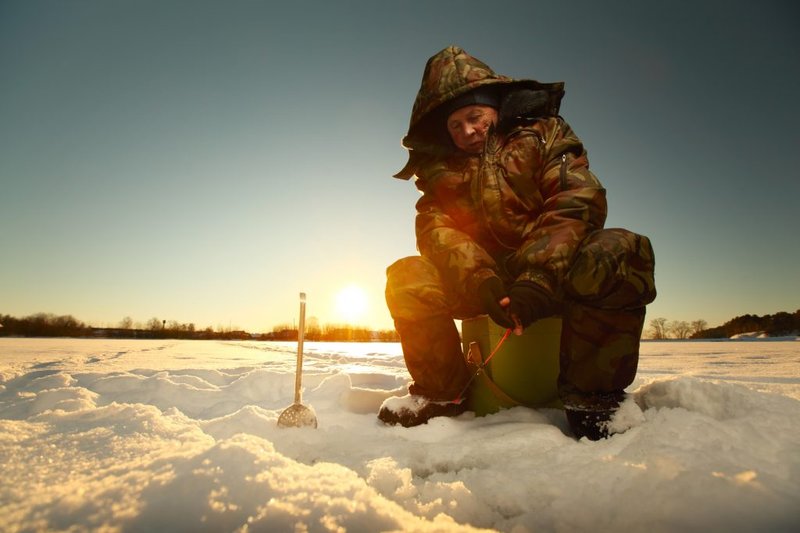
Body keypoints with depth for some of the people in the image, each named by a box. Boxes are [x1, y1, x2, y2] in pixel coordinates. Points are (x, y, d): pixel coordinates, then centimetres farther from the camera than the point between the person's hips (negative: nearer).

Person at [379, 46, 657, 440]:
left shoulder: (543, 133, 1)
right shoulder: (440, 167, 8)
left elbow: (577, 202, -14)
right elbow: (435, 227, -9)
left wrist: (541, 276, -30)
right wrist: (481, 279, -29)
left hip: (556, 271, -1)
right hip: (487, 279, 2)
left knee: (617, 251, -32)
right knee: (408, 278, -18)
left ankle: (590, 392, -19)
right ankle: (440, 391, -3)